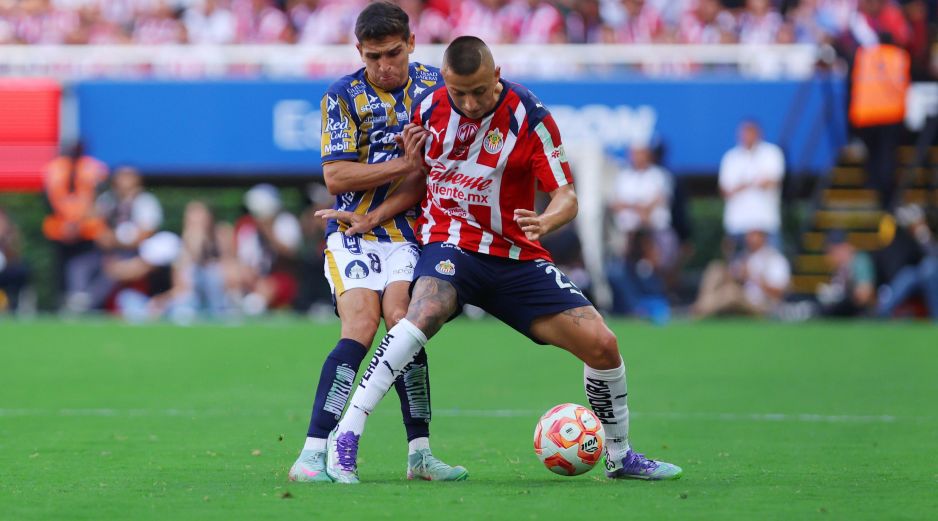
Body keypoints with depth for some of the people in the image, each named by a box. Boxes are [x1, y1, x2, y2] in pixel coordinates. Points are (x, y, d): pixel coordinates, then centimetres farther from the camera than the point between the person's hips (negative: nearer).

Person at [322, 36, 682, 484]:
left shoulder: (529, 118, -10)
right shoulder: (428, 109, -2)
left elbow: (566, 196, -11)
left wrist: (546, 221, -33)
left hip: (516, 256, 1)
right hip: (449, 244, -1)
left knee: (601, 344, -7)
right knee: (424, 313, -35)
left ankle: (620, 456, 18)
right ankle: (345, 438, -36)